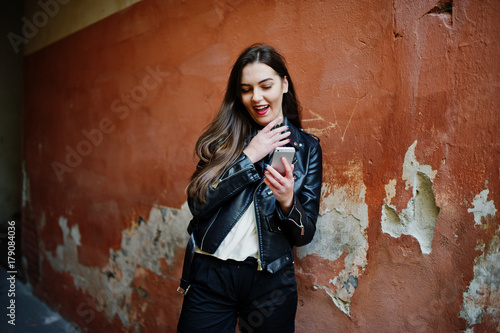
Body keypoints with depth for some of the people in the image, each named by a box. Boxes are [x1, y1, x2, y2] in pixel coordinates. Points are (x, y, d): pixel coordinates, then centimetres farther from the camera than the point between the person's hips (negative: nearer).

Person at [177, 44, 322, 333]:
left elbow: (305, 234, 0)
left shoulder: (306, 147, 2)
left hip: (270, 280, 0)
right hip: (210, 276, 1)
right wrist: (249, 156, -14)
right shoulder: (224, 138, 3)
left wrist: (288, 202, -20)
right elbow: (197, 204, -10)